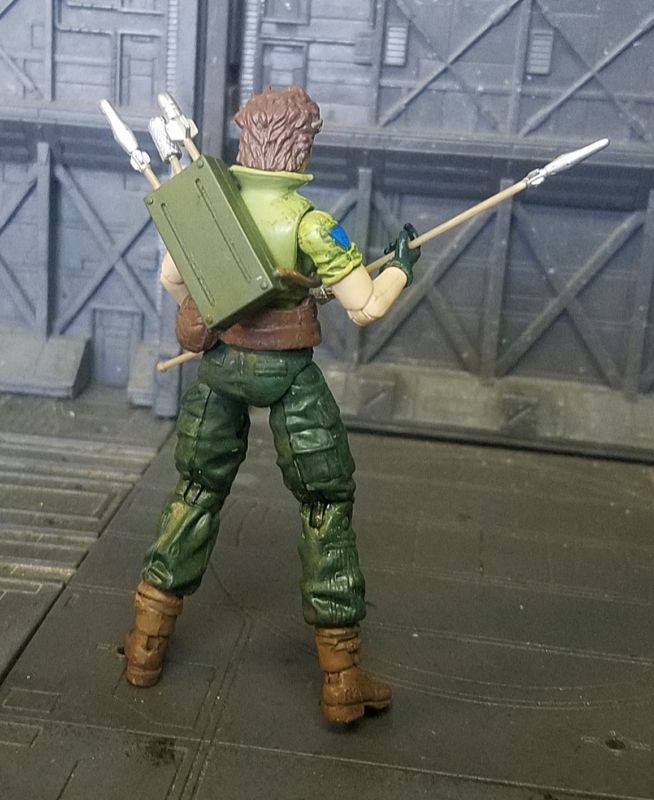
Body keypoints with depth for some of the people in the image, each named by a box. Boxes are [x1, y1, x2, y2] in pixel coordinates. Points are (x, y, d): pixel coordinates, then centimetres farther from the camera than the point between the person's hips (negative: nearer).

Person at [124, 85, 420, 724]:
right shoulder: (307, 222, -17)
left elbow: (170, 278, 9)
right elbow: (367, 309, -17)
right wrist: (401, 266, 2)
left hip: (217, 365, 4)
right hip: (289, 373, -4)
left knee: (196, 490, 19)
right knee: (326, 504, 7)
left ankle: (147, 644, 27)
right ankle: (342, 681, 12)